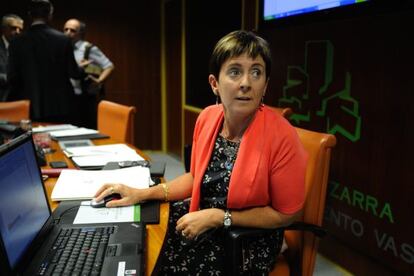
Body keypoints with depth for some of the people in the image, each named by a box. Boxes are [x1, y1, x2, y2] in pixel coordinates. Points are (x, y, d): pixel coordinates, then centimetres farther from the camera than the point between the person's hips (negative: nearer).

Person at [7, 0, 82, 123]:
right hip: (60, 106, -1)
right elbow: (73, 72, -3)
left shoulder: (17, 42, -3)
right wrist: (81, 68, 20)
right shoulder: (63, 39, -7)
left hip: (30, 107, 1)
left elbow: (13, 78, -1)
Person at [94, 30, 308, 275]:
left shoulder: (282, 137, -25)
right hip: (202, 223, 5)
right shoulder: (208, 118, -7)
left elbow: (286, 214, -14)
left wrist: (218, 217, -20)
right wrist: (143, 194, -3)